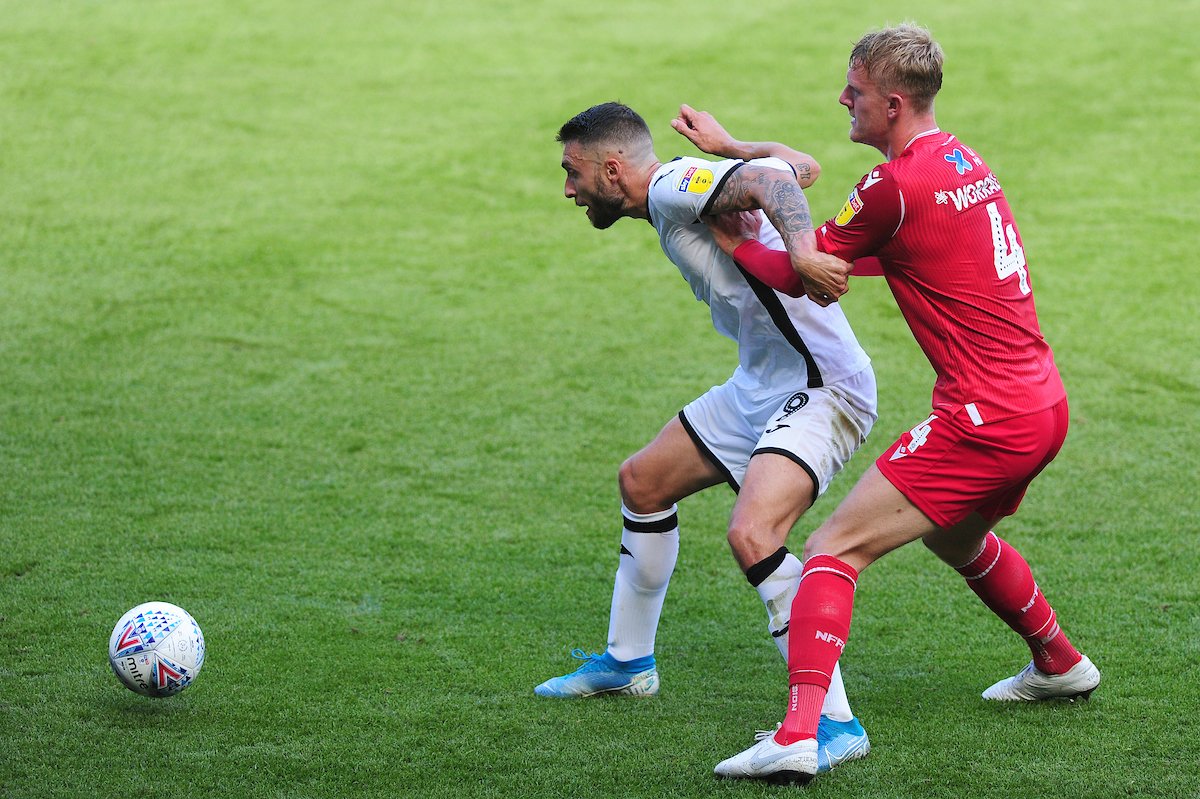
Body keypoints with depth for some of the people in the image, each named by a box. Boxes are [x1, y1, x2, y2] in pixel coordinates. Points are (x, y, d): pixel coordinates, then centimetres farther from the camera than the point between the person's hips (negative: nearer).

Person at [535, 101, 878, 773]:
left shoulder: (675, 185, -16)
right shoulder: (679, 194, 11)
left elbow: (775, 181, -33)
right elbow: (801, 167, 19)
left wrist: (803, 252, -50)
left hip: (823, 387, -11)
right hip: (762, 383, 11)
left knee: (751, 534, -30)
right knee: (642, 482, 23)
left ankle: (835, 724, -27)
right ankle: (628, 663, 40)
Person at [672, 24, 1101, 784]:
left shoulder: (898, 185, -17)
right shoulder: (963, 160, 11)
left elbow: (799, 273, -6)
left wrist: (731, 240, 13)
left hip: (985, 421, -9)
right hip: (1044, 405, 9)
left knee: (834, 550, -10)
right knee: (956, 536, 35)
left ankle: (798, 734, -22)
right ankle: (1060, 664, 54)